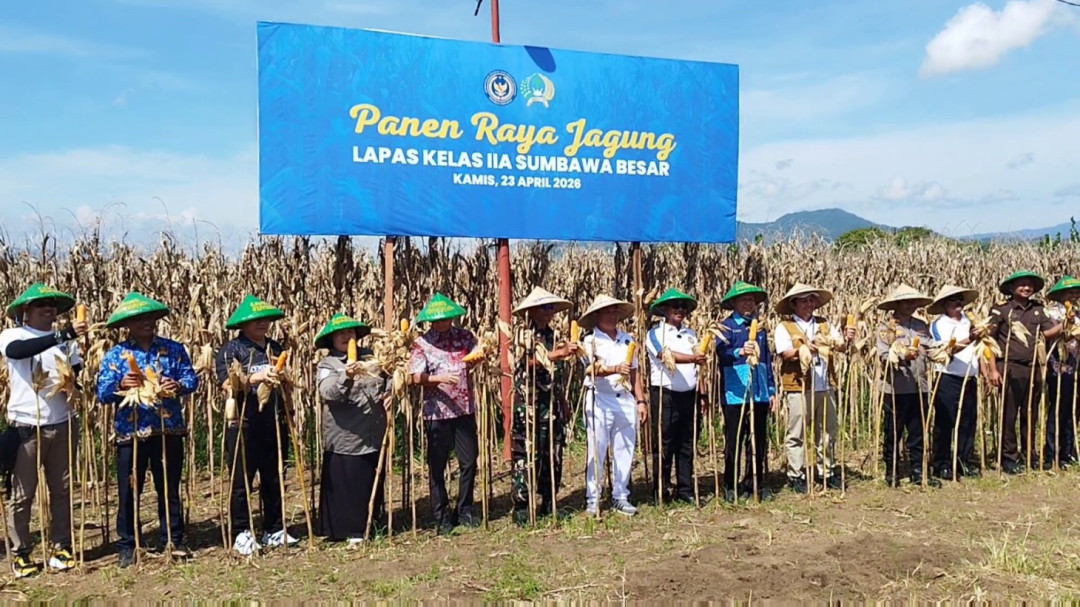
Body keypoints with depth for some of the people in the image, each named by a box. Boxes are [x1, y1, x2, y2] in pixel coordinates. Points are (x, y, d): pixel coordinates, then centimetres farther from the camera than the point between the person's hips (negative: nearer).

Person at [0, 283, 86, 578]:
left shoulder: (66, 340, 5)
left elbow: (77, 375, 13)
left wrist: (72, 386, -12)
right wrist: (62, 335, -41)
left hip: (62, 425, 4)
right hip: (26, 426, -4)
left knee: (62, 490, 11)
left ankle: (59, 547, 23)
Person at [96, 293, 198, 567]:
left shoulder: (174, 349, 5)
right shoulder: (115, 354, 0)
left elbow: (192, 378, 0)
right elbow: (102, 393, -5)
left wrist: (179, 385, -21)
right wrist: (121, 386, -25)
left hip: (169, 431, 1)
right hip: (131, 433, -1)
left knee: (169, 489, 11)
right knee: (129, 492, 7)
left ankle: (173, 540, 23)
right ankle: (126, 545, 19)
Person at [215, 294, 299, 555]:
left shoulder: (275, 348, 14)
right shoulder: (231, 349, -4)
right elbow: (228, 383, -16)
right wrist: (257, 377, -26)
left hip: (274, 424, 6)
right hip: (243, 424, -5)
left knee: (274, 479, 11)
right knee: (241, 480, 1)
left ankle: (275, 531, 20)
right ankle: (241, 534, 10)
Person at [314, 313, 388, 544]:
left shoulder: (370, 357, 8)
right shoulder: (327, 364, -6)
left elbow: (386, 383, 19)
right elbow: (327, 392, -24)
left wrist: (388, 395, -1)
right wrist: (346, 376, -40)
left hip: (374, 435, 5)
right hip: (345, 436, -5)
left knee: (373, 482, 16)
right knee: (346, 484, -1)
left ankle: (370, 524, 33)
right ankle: (351, 531, 13)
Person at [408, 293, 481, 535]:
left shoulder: (464, 336, 6)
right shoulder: (422, 343, -2)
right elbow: (417, 377, -11)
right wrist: (439, 378, -26)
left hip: (464, 409, 2)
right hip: (437, 412, -2)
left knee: (469, 461, 6)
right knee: (437, 466, 6)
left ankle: (464, 510, 22)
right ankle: (442, 516, 18)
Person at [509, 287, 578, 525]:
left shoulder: (553, 337, 15)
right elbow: (531, 362, -24)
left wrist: (564, 403, 19)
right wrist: (559, 353, -36)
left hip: (553, 406, 7)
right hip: (528, 405, -7)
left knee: (553, 456, 10)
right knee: (526, 456, -5)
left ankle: (549, 505, 21)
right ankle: (522, 509, 2)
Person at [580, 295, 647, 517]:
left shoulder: (628, 340, 13)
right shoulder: (590, 341, -2)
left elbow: (634, 372, 15)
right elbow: (593, 369, -18)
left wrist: (641, 401, 9)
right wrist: (615, 369, -35)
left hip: (626, 401, 4)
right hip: (599, 401, -4)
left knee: (625, 452, 7)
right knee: (597, 452, -1)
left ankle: (621, 497, 18)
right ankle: (593, 500, 6)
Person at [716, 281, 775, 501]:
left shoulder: (760, 328, 16)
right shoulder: (726, 326, -1)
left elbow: (767, 360, 20)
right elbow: (722, 353, -18)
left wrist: (772, 390, 17)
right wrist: (740, 351, -38)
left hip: (760, 394, 5)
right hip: (735, 394, -5)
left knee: (759, 441, 9)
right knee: (734, 441, 0)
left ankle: (755, 484, 21)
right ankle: (731, 487, 10)